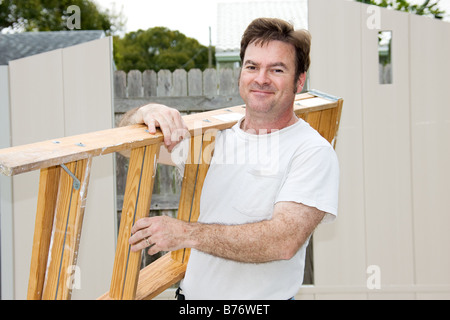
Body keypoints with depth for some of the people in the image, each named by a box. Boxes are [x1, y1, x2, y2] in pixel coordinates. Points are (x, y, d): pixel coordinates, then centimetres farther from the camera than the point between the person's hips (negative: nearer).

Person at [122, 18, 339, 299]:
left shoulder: (314, 152, -7)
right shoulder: (219, 135, 9)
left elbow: (284, 241, -18)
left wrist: (186, 233, -19)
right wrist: (148, 112, -9)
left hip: (264, 298, -4)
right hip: (194, 292, 4)